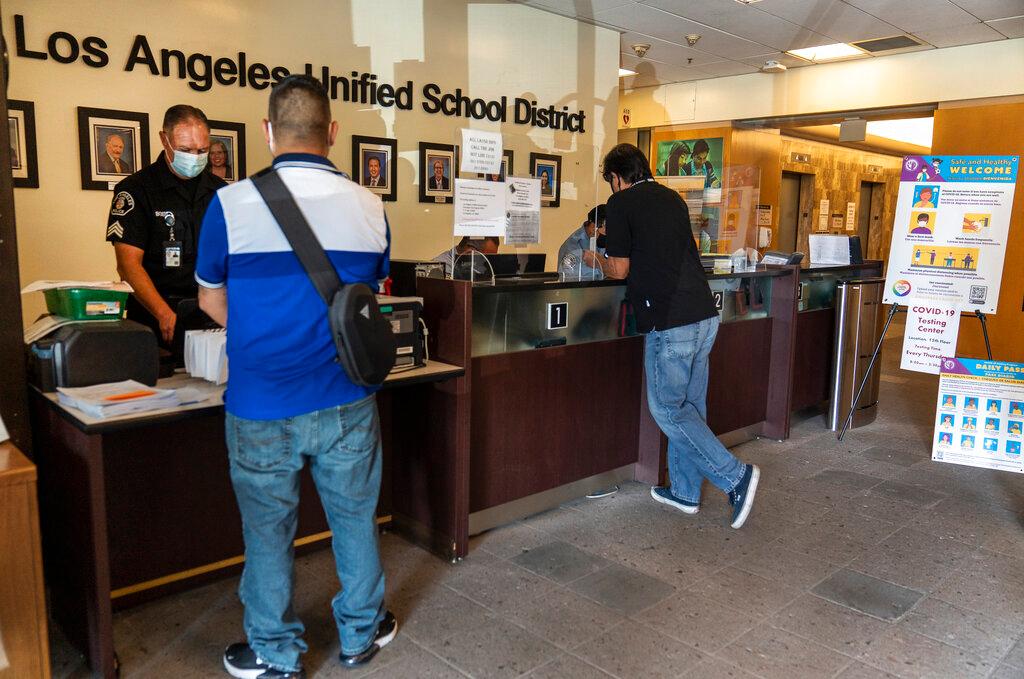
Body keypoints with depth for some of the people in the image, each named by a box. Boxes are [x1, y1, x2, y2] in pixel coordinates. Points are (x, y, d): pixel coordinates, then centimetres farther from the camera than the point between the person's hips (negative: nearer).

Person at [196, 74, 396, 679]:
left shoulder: (231, 204, -10)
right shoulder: (369, 206, -3)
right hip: (346, 401, 2)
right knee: (355, 517, 18)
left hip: (262, 407, -2)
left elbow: (212, 301, 3)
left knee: (269, 530, 15)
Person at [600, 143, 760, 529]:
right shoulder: (673, 199, 18)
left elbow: (620, 270, -3)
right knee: (689, 405, 14)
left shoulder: (621, 203, -3)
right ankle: (684, 492, 25)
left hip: (670, 322, -8)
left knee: (667, 409, 4)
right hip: (704, 315, 8)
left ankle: (735, 476, -1)